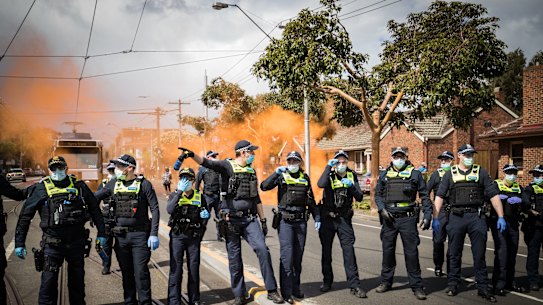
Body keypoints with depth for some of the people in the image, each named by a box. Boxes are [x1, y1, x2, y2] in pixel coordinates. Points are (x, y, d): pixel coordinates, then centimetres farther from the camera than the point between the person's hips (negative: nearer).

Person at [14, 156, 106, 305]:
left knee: (77, 281, 15)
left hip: (77, 242, 2)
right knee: (48, 282, -3)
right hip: (52, 244, -2)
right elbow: (25, 216, 0)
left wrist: (101, 233, 10)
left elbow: (95, 210, 11)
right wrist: (19, 243, -4)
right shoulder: (41, 189, -2)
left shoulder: (79, 186, 4)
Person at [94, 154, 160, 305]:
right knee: (126, 272, 12)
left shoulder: (144, 184, -5)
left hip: (140, 235, -4)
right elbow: (94, 197, 15)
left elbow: (154, 209, -6)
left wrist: (154, 234, -11)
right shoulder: (114, 184, 7)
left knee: (141, 271, -4)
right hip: (120, 236, 4)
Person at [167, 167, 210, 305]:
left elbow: (205, 214, 16)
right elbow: (170, 210, -23)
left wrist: (205, 214, -8)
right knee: (175, 269, -2)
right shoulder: (174, 195, -2)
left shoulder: (199, 197, 3)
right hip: (177, 236, -2)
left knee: (194, 269, 10)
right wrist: (179, 192, -28)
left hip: (194, 237, 2)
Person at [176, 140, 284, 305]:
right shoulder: (227, 166, -2)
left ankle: (272, 291, -4)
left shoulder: (251, 170, 15)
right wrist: (192, 155, -39)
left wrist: (263, 220, 18)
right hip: (231, 220, -3)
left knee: (262, 249, -12)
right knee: (234, 258, 3)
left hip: (249, 219, 4)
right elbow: (208, 163, -20)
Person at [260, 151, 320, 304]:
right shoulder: (281, 176, 0)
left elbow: (311, 201, 17)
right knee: (287, 255, -9)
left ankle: (295, 288, 21)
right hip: (285, 221, -4)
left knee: (298, 256, 9)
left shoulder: (305, 178, 11)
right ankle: (286, 292, -5)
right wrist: (276, 173, -21)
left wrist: (317, 218, 12)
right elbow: (264, 187, -14)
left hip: (301, 222, 4)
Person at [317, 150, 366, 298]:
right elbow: (321, 184, -29)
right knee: (326, 250, 10)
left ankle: (354, 285, -4)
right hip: (327, 218, -1)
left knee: (349, 250, -8)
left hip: (344, 218, 1)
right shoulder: (330, 174, -4)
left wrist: (351, 186, -18)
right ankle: (327, 281, 26)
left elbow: (359, 198, -2)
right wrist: (329, 166, -25)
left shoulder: (352, 175, 4)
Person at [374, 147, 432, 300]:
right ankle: (386, 282, 23)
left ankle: (417, 286, 8)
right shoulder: (384, 175, 10)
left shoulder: (415, 174, 4)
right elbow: (378, 194, 13)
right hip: (389, 218, 3)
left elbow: (424, 196, 4)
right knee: (388, 250, 10)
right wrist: (382, 209, -4)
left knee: (411, 252, -1)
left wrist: (427, 216, -4)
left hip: (408, 218, -2)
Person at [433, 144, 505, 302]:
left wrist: (501, 217, -2)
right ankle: (453, 284, 19)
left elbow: (493, 194, 5)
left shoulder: (480, 172, 7)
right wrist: (435, 218, -3)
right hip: (456, 217, 0)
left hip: (477, 217, 0)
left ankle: (483, 287, 13)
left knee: (479, 254, 4)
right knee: (454, 254, 8)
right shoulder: (450, 174, 8)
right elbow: (440, 196, 5)